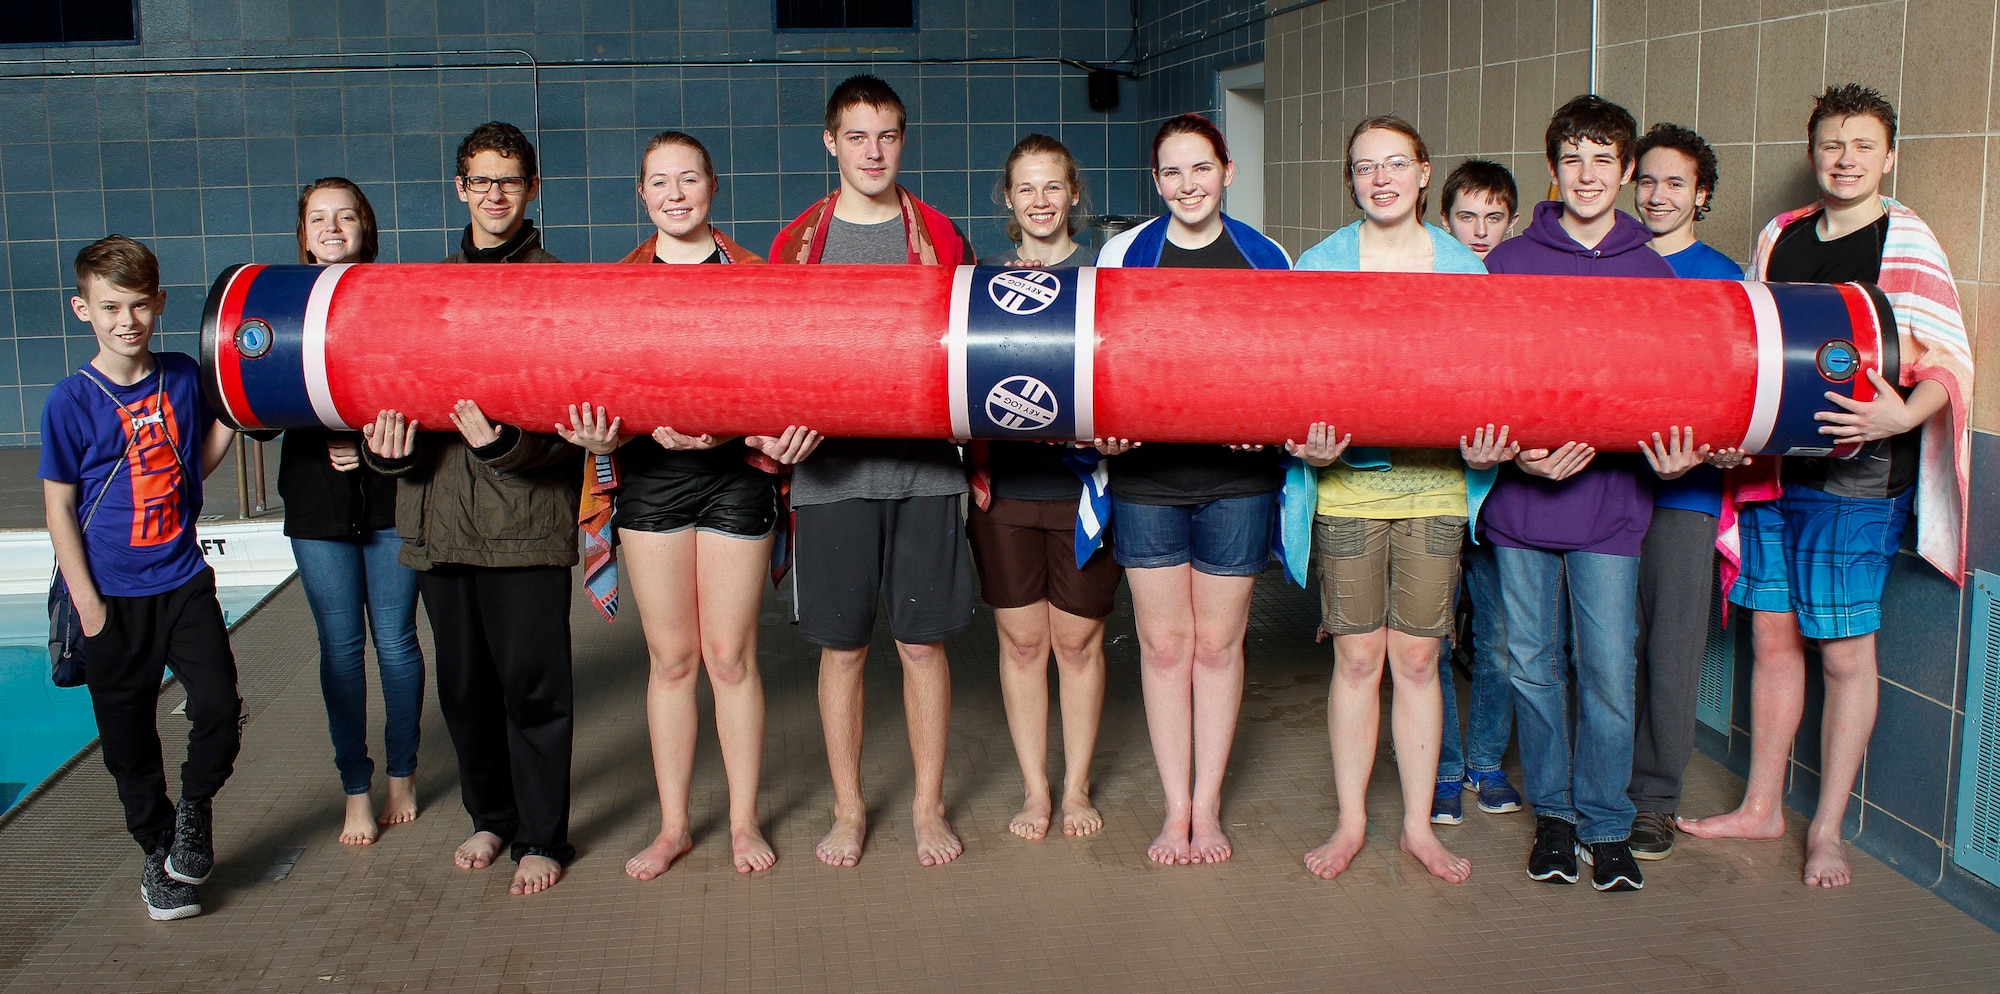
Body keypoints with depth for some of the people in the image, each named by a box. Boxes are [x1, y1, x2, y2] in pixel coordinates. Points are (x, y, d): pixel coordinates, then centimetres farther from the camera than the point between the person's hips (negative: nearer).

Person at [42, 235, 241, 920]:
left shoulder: (183, 377, 0)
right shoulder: (72, 401, -10)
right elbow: (59, 504, -6)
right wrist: (86, 600, -9)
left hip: (183, 582, 2)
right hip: (113, 598, -2)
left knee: (220, 708, -7)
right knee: (129, 736, 8)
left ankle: (194, 810, 21)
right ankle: (157, 852, 27)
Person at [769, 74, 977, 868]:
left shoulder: (939, 236, 7)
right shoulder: (798, 242, 7)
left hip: (924, 469, 0)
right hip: (831, 470, 0)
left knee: (923, 642, 5)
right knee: (841, 647, 6)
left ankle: (929, 805, 20)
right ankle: (848, 810, 21)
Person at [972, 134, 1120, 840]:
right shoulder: (984, 279, 8)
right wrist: (975, 463, -5)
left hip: (1084, 482, -1)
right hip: (1005, 485, 1)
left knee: (1078, 641, 7)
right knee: (1022, 640, 7)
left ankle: (1076, 787, 23)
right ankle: (1034, 789, 20)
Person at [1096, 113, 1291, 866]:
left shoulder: (1266, 259, 4)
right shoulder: (1123, 253, 5)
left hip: (1237, 474, 0)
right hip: (1146, 472, 0)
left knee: (1217, 642, 6)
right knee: (1163, 642, 5)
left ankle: (1207, 807, 19)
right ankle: (1176, 808, 16)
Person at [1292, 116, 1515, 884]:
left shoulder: (1463, 268, 6)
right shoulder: (1319, 265, 3)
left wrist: (1483, 446, -9)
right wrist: (1312, 441, -16)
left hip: (1435, 484, 1)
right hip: (1348, 483, -1)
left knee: (1417, 660, 5)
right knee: (1357, 659, 3)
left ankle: (1419, 824, 19)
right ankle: (1350, 822, 17)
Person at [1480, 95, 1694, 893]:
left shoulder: (1653, 271, 6)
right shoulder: (1509, 263, 4)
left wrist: (1674, 454, -10)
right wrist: (1516, 451, -12)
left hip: (1612, 500, 0)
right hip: (1521, 497, 0)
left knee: (1608, 671, 0)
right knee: (1532, 665, 8)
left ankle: (1607, 825, 17)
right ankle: (1553, 812, 25)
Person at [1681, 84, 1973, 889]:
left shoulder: (1907, 243, -4)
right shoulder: (1778, 237, 11)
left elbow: (1949, 363, -8)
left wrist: (1903, 414, -27)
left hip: (1856, 477, -5)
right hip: (1770, 466, 5)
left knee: (1844, 651, 2)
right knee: (1773, 636, 11)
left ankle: (1827, 829, 14)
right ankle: (1761, 806, 24)